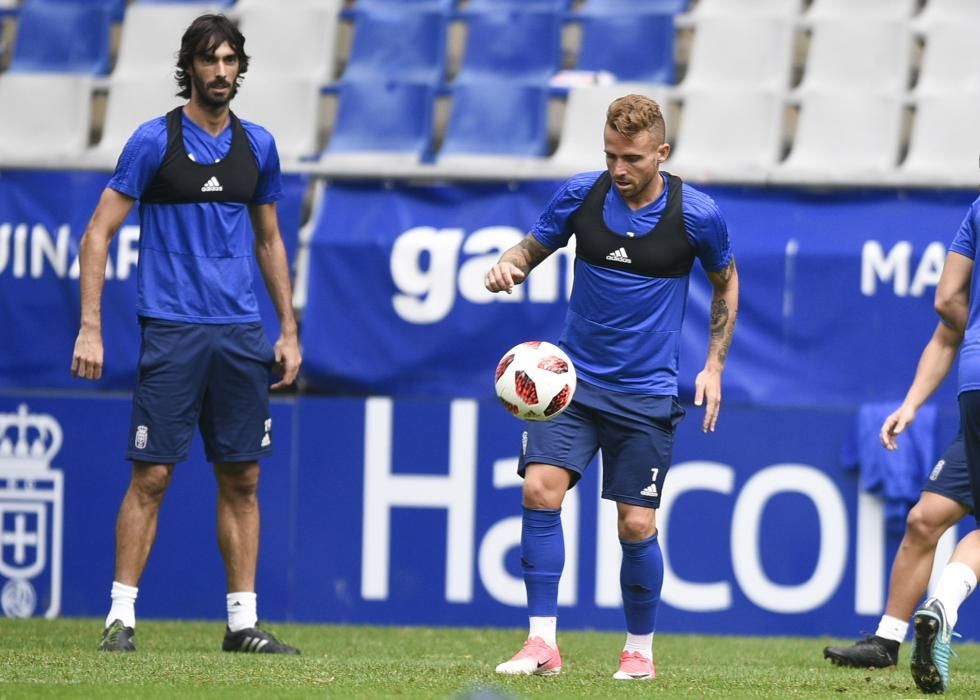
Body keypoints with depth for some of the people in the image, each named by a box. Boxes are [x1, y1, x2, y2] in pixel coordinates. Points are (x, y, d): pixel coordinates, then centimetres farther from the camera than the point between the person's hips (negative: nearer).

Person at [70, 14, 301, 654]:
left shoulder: (258, 145, 10)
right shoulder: (154, 141, -3)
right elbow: (98, 234, -2)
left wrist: (289, 330, 16)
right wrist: (90, 328, -9)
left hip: (242, 334, 4)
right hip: (172, 331, -4)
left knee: (242, 480, 5)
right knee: (153, 476, -7)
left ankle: (243, 622, 10)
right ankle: (121, 616, -1)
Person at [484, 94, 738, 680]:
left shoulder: (697, 214, -9)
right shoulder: (581, 194, -5)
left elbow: (726, 282, 8)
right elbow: (535, 247, 9)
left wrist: (714, 367, 5)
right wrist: (509, 265, -15)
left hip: (646, 392, -2)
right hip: (572, 378, 2)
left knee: (636, 525, -3)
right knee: (541, 489, -17)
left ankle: (640, 649, 18)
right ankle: (543, 643, -13)